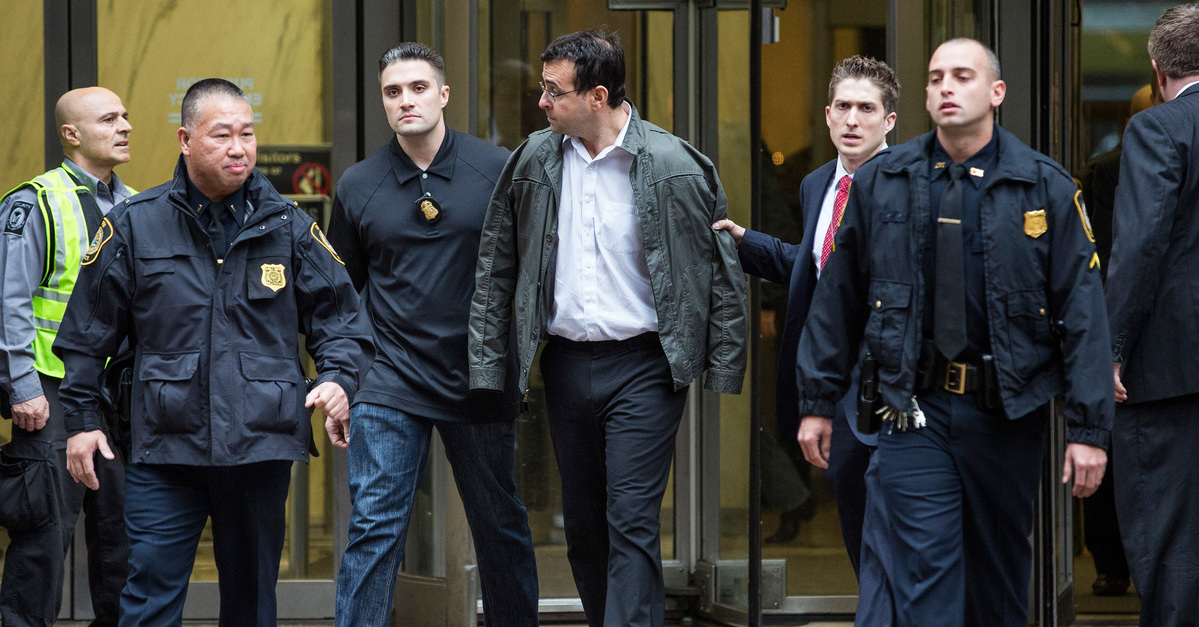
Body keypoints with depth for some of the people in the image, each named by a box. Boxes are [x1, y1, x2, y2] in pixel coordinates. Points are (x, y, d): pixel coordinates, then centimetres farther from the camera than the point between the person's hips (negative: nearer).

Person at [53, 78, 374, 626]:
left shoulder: (288, 227, 6)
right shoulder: (134, 227, 3)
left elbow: (339, 319, 11)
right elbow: (88, 334, 9)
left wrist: (337, 378, -7)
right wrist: (82, 418, 6)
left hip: (261, 451, 2)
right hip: (164, 451, -1)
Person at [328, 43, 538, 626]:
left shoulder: (498, 169, -2)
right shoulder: (358, 186, 2)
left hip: (479, 378, 0)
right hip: (390, 385, 0)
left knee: (500, 525, 12)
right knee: (374, 527, -7)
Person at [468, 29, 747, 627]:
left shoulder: (674, 166, -8)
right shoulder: (533, 161, 3)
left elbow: (723, 276, -3)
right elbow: (495, 271, 10)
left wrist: (724, 380, -4)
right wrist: (487, 373, 6)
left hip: (644, 367, -5)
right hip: (566, 367, 5)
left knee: (632, 524, -10)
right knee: (582, 526, 11)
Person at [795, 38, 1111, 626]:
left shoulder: (1045, 187, -1)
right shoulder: (879, 182, 4)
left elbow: (1082, 309, -3)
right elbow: (837, 297, 10)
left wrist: (1088, 427, -9)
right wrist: (817, 400, 8)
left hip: (1009, 410, 0)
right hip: (915, 409, 0)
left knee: (1001, 576, 13)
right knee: (926, 577, -7)